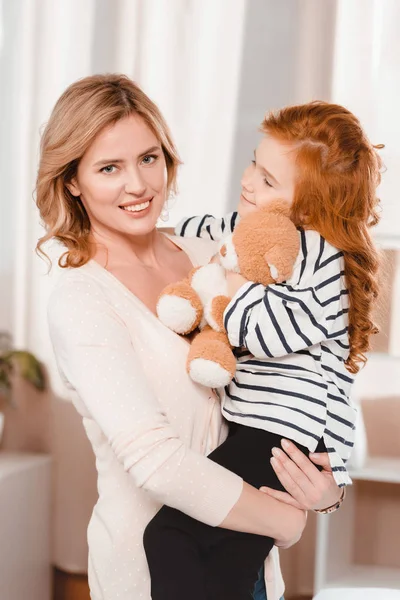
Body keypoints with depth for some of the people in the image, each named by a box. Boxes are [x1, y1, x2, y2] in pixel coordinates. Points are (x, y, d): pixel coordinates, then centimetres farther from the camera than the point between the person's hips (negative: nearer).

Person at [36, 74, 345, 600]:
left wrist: (330, 479, -12)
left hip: (245, 549, 6)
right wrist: (287, 521, -19)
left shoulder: (206, 258, 1)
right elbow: (157, 460, -27)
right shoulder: (79, 303, -18)